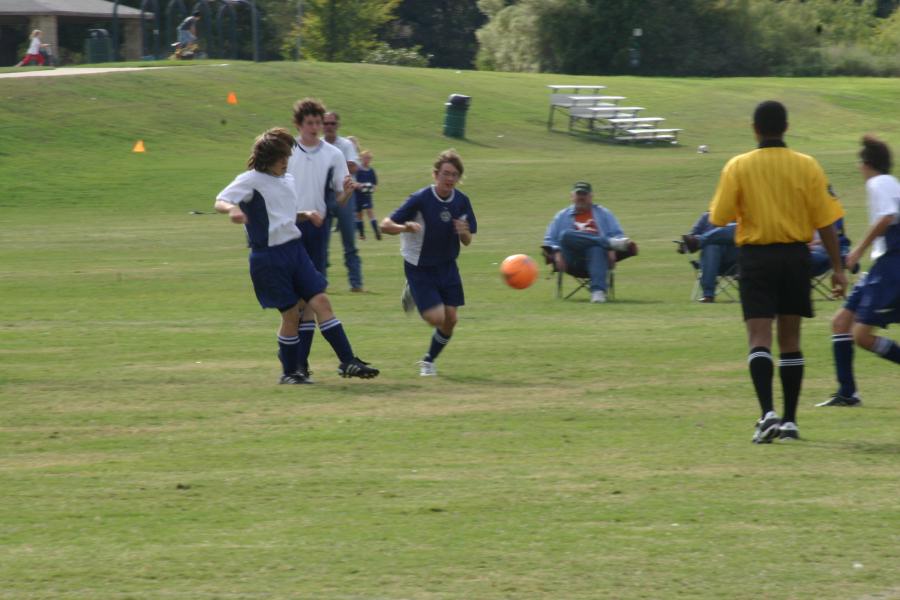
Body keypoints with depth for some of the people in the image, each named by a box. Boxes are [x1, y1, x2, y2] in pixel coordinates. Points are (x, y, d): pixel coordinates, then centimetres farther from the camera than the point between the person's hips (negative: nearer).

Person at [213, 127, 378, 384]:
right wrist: (231, 209, -40)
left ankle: (348, 362, -3)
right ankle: (289, 372, 14)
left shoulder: (288, 180, 14)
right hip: (268, 255, -6)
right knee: (291, 312, -2)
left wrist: (306, 215, 9)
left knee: (321, 301, -4)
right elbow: (220, 202, -18)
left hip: (294, 249, 6)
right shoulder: (251, 180, -8)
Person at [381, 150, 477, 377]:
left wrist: (464, 232, -22)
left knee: (451, 319, 0)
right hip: (419, 268, -5)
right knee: (436, 317, -14)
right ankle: (412, 292, 19)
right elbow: (386, 225, -18)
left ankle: (429, 360, 24)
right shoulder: (420, 199, -20)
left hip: (447, 265, 5)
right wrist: (405, 227, -39)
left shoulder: (462, 201, -5)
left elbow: (467, 241, 2)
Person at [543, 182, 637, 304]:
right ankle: (610, 243, -35)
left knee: (597, 249, -38)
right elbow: (549, 240, 18)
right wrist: (557, 252, -4)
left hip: (598, 257, -1)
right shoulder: (562, 216, 25)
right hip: (572, 261, 1)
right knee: (566, 234, -30)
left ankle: (598, 291, -50)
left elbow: (617, 235, 13)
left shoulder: (603, 214, 23)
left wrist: (612, 251, -8)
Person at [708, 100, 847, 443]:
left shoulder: (738, 167, -6)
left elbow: (719, 218, -6)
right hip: (795, 256, 2)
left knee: (759, 338, -5)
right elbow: (825, 221, -2)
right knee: (790, 340, 11)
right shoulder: (806, 166, -1)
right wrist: (837, 268, 4)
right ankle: (789, 421, 14)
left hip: (756, 257, -2)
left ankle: (768, 414, -23)